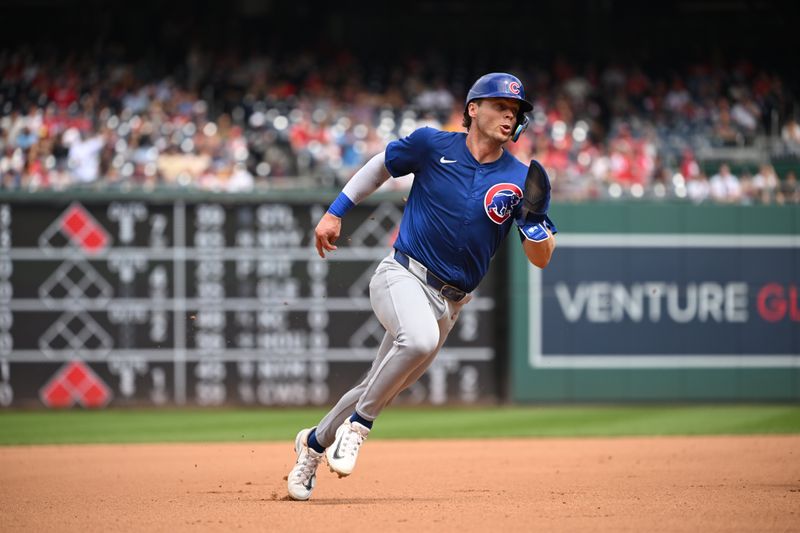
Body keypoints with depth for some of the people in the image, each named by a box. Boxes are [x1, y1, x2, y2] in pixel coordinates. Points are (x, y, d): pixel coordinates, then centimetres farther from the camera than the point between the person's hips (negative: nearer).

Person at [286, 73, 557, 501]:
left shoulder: (520, 180, 1)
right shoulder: (432, 145, -3)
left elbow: (541, 259, 0)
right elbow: (381, 166, 15)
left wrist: (533, 220, -20)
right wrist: (335, 213, 11)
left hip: (447, 302, 4)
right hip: (402, 276, -4)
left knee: (380, 389, 10)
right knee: (419, 339, -36)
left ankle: (315, 443, 36)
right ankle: (357, 424, -16)